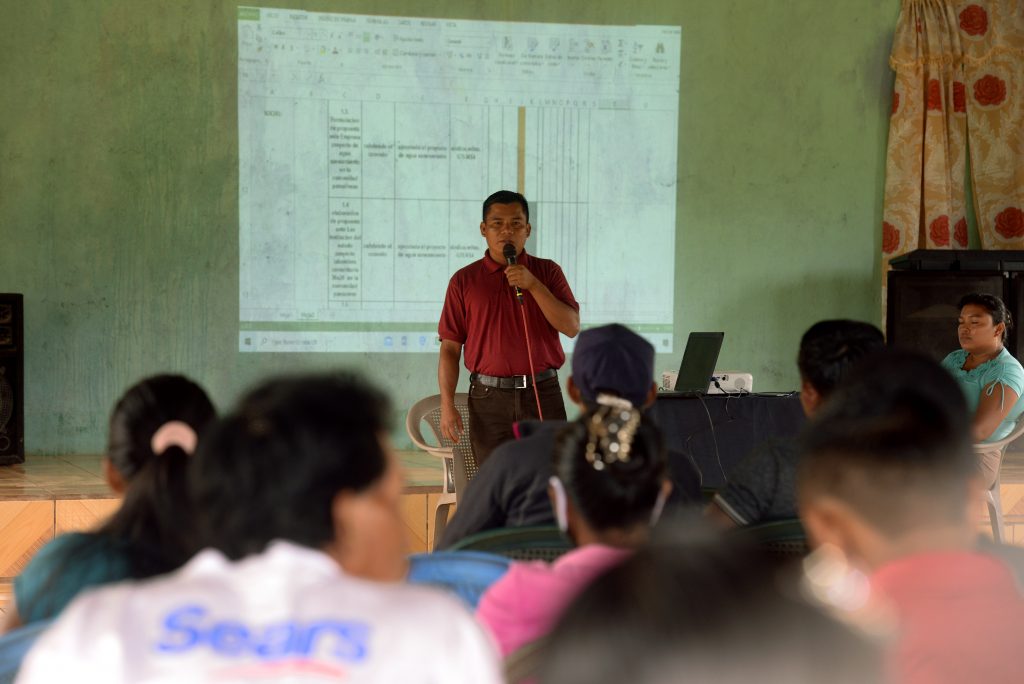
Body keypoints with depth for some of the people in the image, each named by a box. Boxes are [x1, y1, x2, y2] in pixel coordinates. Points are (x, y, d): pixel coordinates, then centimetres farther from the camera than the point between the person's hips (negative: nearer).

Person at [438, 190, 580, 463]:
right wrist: (447, 405, -6)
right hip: (489, 398, 0)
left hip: (543, 393, 0)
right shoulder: (464, 280, 5)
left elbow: (572, 327, -4)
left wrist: (533, 285, -14)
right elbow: (450, 348, 3)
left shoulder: (547, 272, 7)